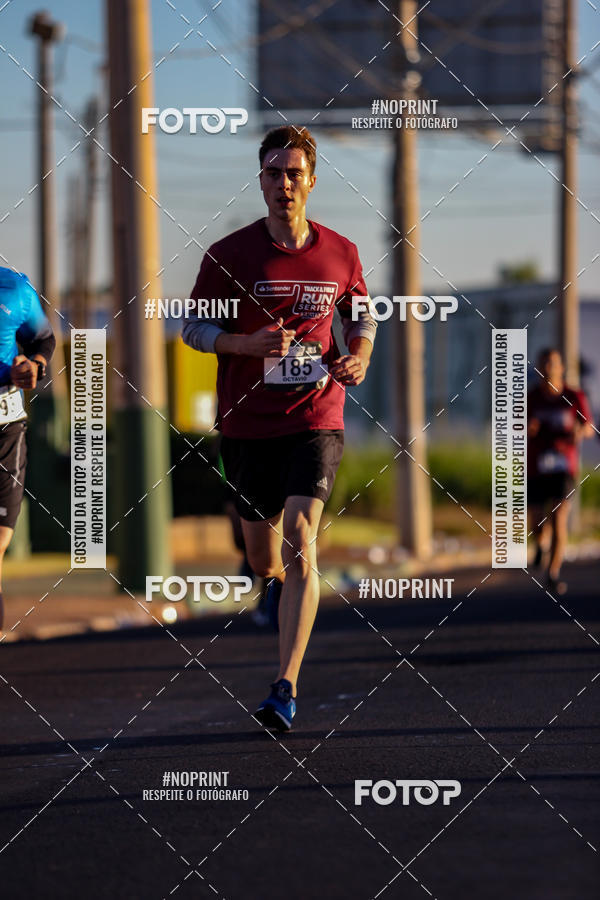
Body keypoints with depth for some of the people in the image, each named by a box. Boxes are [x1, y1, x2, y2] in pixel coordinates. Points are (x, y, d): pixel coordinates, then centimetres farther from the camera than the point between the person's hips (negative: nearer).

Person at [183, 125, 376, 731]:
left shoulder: (340, 254, 3)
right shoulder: (229, 254, -2)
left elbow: (361, 318, 18)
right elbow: (193, 327, 1)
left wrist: (359, 357, -4)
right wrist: (249, 344, -17)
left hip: (315, 419, -1)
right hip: (246, 424, 1)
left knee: (299, 539, -18)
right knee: (264, 556, 10)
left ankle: (285, 689, -21)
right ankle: (279, 582, 52)